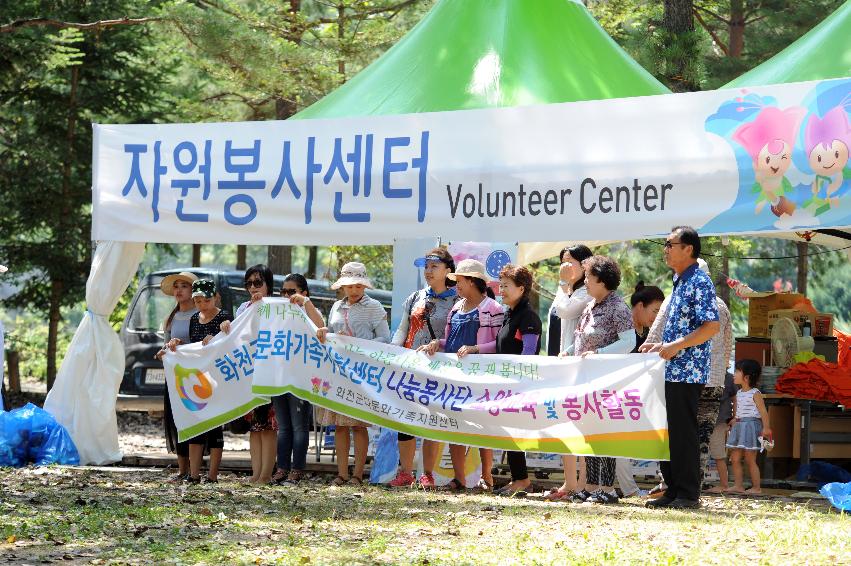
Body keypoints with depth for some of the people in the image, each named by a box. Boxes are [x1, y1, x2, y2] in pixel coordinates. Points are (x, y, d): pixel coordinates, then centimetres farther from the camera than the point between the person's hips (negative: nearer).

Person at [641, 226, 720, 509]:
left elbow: (711, 326, -20)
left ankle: (689, 494, -2)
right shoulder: (679, 283, 19)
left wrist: (676, 345, -21)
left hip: (687, 372, -10)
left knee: (683, 432, -7)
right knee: (666, 431, 10)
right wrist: (660, 346, 15)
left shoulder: (700, 282, -11)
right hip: (670, 371, 10)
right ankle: (673, 490, 16)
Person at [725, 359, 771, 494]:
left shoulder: (755, 394, -10)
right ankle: (738, 485, 9)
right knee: (735, 458, 5)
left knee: (750, 460, -5)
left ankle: (756, 487, 2)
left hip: (751, 426, -8)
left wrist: (766, 428, -22)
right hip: (739, 426, 8)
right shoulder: (738, 394, 13)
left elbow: (763, 412, -15)